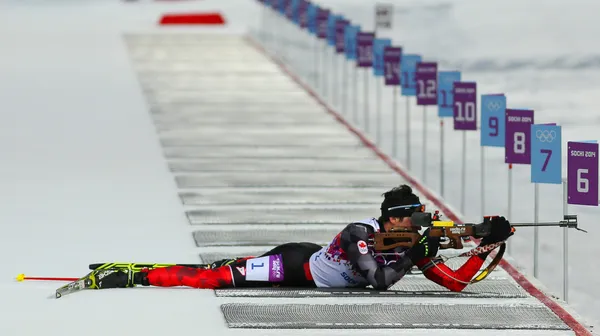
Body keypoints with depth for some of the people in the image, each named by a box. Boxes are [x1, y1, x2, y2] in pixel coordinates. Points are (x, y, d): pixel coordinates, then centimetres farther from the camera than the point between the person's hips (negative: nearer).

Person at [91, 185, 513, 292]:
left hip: (314, 269, 7)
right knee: (212, 278, -9)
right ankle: (130, 275, -3)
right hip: (295, 265, -7)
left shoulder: (412, 247, -7)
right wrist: (416, 256, -33)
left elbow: (457, 282, -8)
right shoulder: (360, 233, -28)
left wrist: (487, 246, -18)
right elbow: (380, 281, -37)